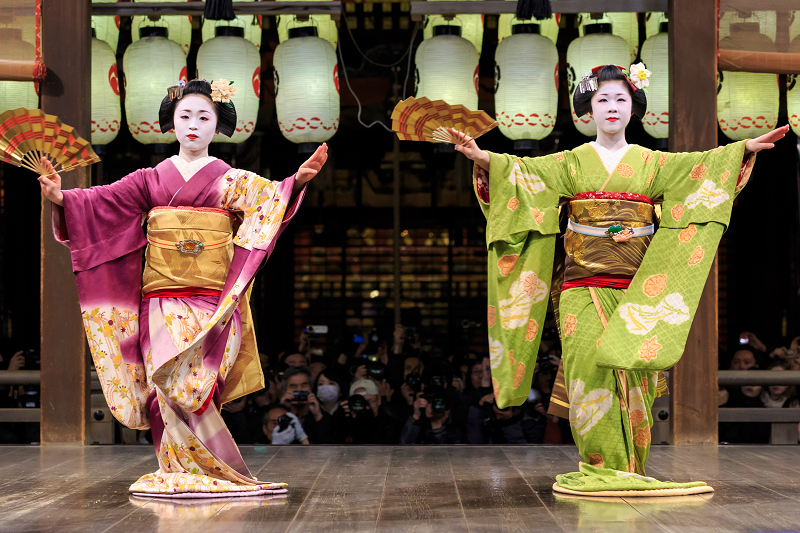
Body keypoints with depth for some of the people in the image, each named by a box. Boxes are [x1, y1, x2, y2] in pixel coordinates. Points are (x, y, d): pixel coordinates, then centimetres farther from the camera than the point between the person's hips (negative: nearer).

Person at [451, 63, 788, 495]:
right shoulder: (571, 163, 9)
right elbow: (523, 171, -2)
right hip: (584, 285, -1)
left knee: (630, 371, -2)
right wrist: (484, 159, -19)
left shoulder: (652, 164, 13)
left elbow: (700, 167, 3)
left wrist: (744, 149, -10)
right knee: (591, 365, -15)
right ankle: (603, 465, -12)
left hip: (637, 289, 1)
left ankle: (624, 469, 5)